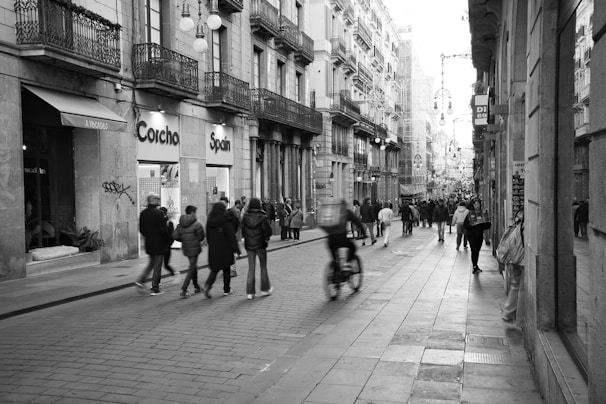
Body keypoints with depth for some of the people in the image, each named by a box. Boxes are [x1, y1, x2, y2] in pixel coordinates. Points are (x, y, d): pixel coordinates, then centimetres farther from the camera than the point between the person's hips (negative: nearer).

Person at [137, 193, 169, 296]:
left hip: (148, 244, 7)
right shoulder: (159, 213, -16)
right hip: (158, 243, -6)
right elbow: (163, 229, -17)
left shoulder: (143, 213, 5)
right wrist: (167, 239, -1)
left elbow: (141, 229, 9)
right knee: (157, 266, 2)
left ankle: (141, 280, 7)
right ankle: (155, 289, 7)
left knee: (152, 263, 23)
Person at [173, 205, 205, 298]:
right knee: (192, 268, -2)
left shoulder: (180, 225, 4)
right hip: (194, 248, -7)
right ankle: (183, 290, -10)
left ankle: (196, 287, 31)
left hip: (185, 248, 7)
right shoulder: (196, 224, -13)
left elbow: (175, 236, -2)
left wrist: (183, 240, 13)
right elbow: (201, 236, -12)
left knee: (194, 266, 21)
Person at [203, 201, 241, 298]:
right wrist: (237, 250, -9)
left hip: (213, 250, 4)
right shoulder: (226, 221, -13)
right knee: (226, 269, 11)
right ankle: (227, 290, 18)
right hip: (225, 249, -4)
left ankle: (208, 284, -12)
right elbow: (232, 237, -14)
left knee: (215, 269, 12)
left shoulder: (209, 221, 2)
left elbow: (208, 236, 8)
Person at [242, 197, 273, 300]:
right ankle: (265, 289, 22)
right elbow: (268, 231, -12)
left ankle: (250, 292, 4)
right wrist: (266, 237, 8)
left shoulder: (245, 217, -4)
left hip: (249, 245, 3)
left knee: (251, 268, 8)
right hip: (260, 245, -3)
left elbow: (243, 231, 0)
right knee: (263, 266, 14)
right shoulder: (262, 217, -13)